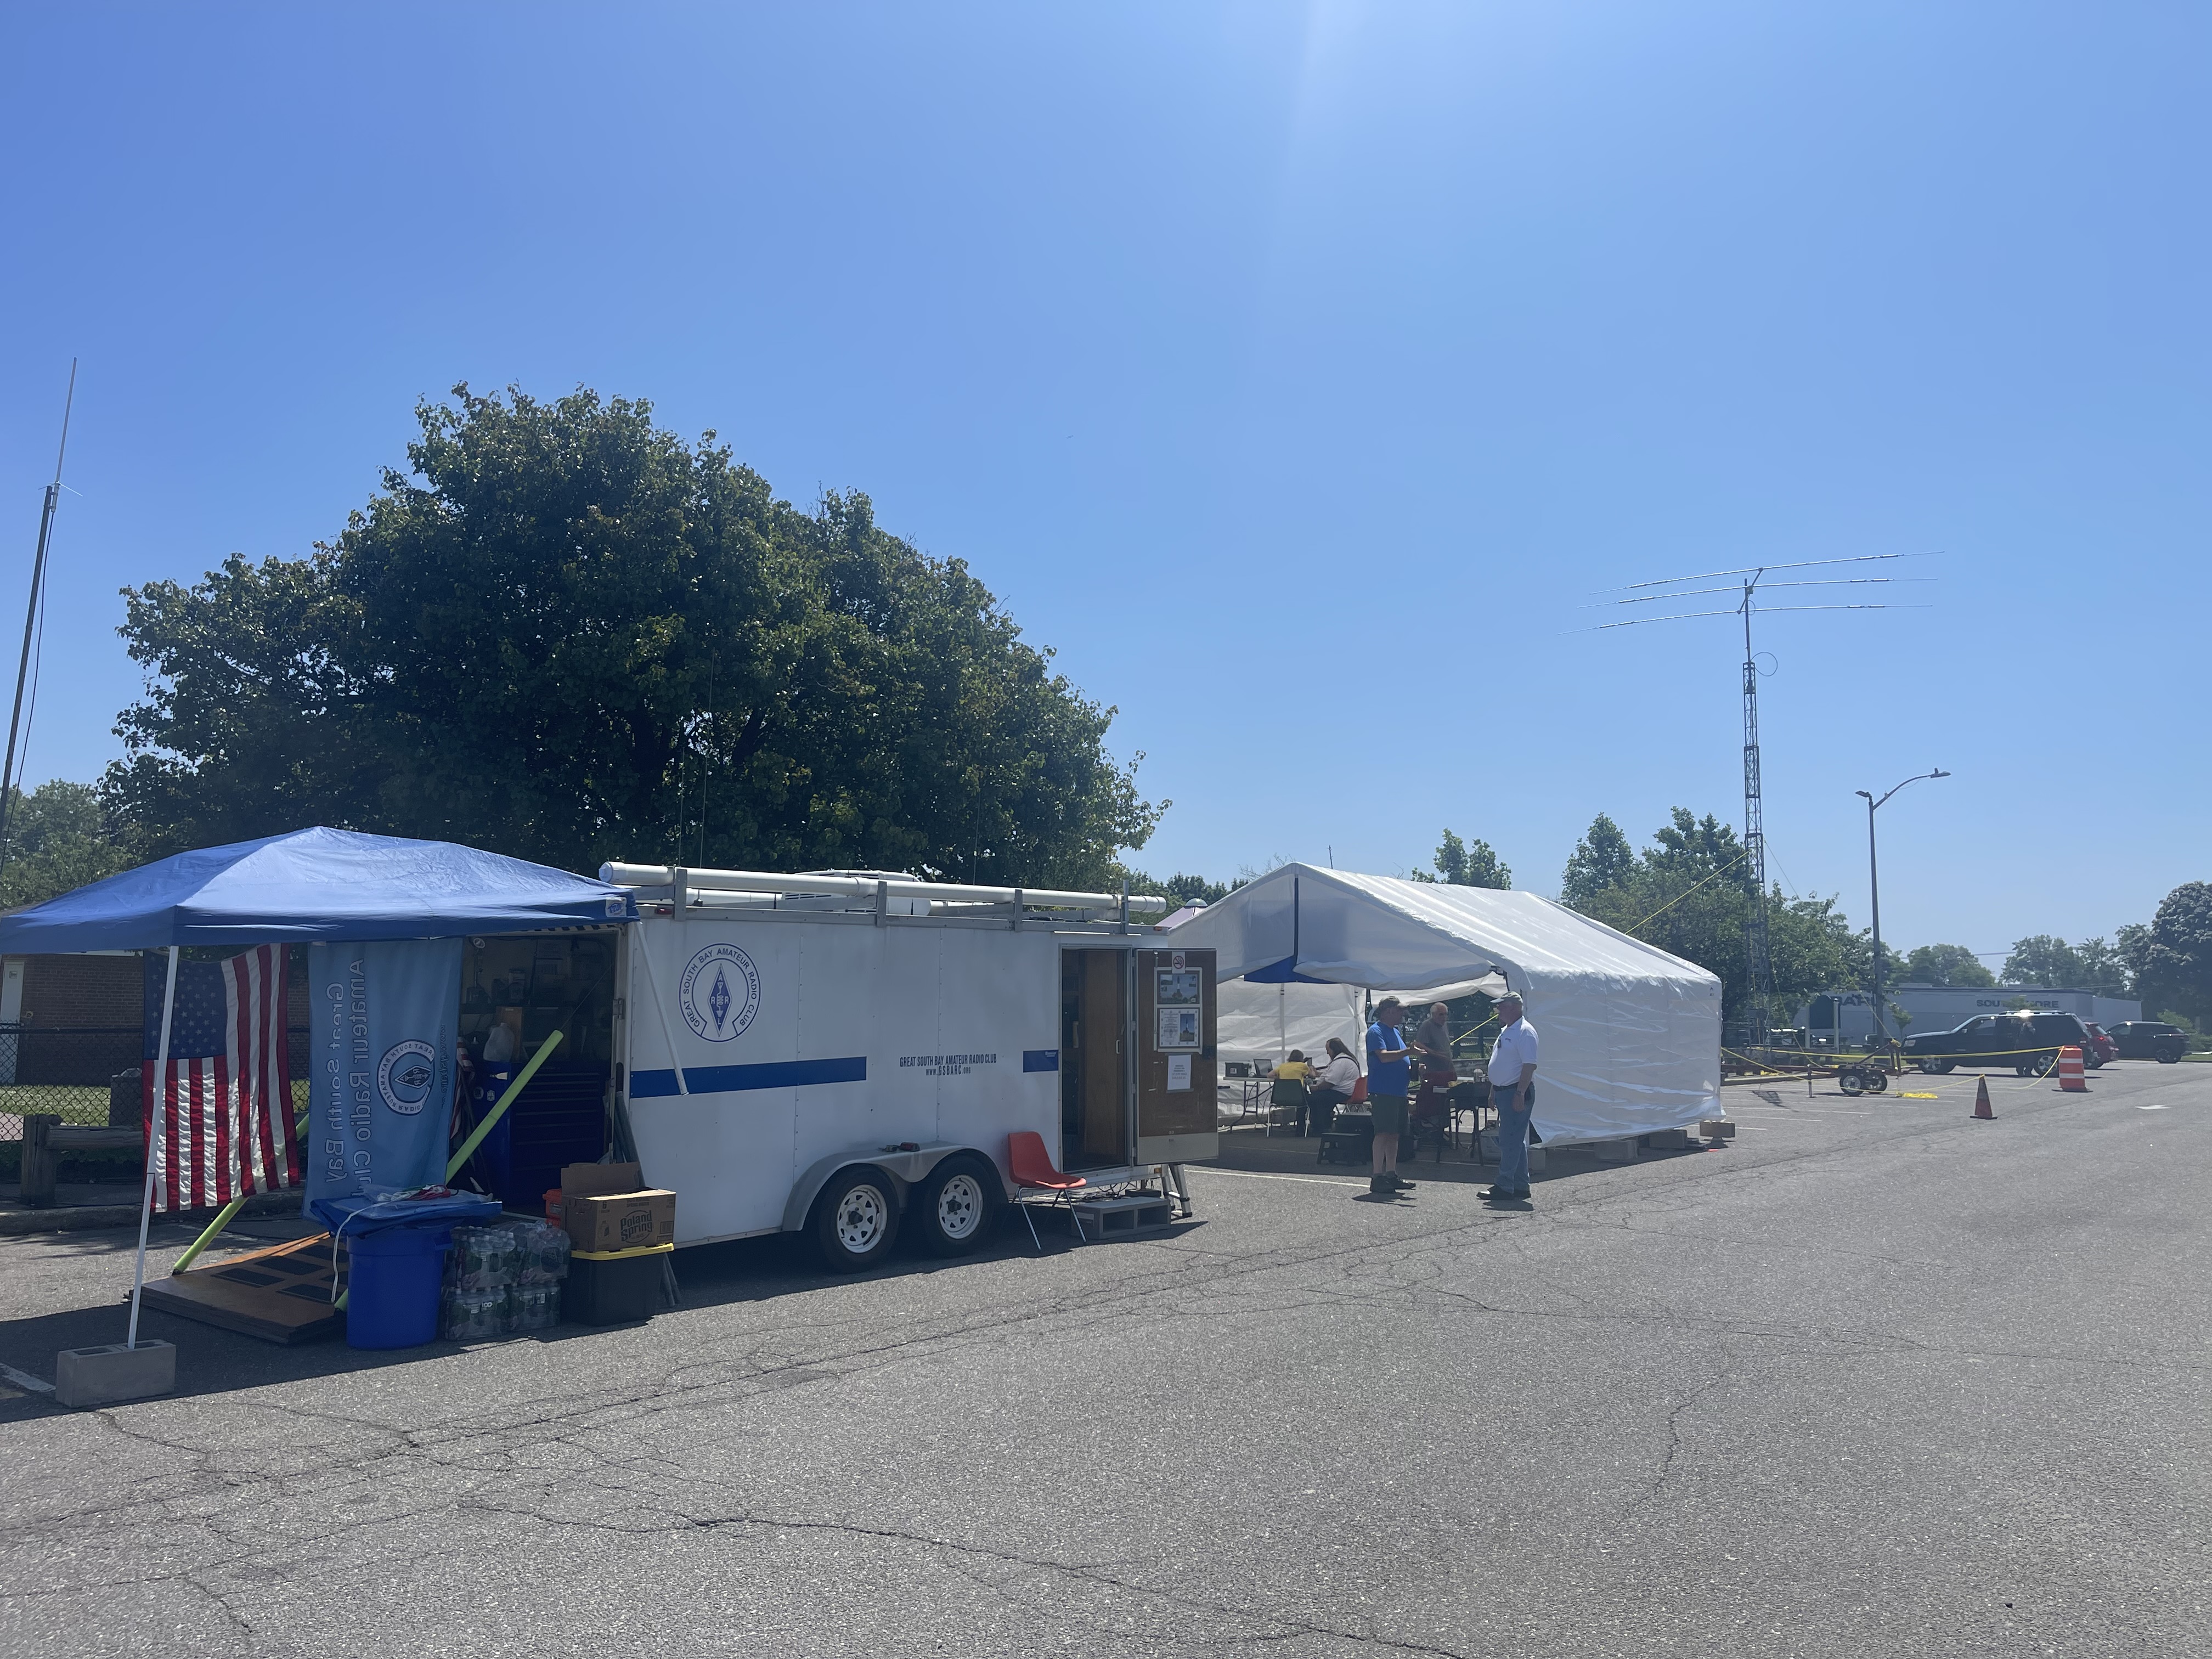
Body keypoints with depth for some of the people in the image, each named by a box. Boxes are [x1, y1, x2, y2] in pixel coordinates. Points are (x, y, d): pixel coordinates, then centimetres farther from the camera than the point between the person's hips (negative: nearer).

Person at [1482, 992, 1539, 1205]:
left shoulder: (1525, 1032, -14)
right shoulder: (1505, 1031, 17)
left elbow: (1529, 1066, -21)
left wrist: (1520, 1094, -25)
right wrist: (1494, 1091, 22)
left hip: (1516, 1093, -10)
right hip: (1503, 1092, 10)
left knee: (1510, 1141, -9)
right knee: (1515, 1141, 14)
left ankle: (1504, 1187, -7)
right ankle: (1520, 1187, 20)